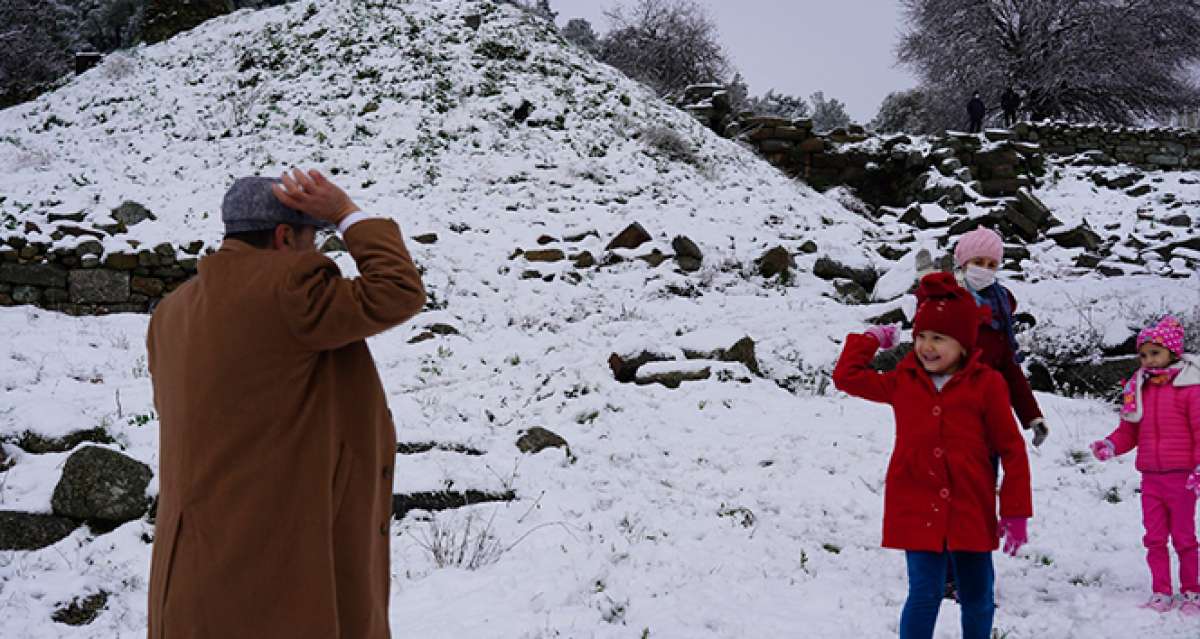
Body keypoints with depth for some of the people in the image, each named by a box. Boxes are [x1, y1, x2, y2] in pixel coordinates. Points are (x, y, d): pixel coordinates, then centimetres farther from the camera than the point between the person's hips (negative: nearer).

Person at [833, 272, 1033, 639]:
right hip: (918, 510, 0)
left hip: (970, 511, 0)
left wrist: (1016, 512, -4)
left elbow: (1011, 450, -3)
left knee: (978, 598, 11)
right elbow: (847, 376, 12)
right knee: (925, 595, -5)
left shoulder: (986, 384, -4)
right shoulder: (902, 383, 4)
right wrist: (871, 340, 14)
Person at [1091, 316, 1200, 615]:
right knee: (1154, 538, 10)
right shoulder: (1138, 388, 8)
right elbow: (1129, 430, 11)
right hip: (1150, 477, 5)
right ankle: (1161, 592, 19)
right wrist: (1111, 445, -7)